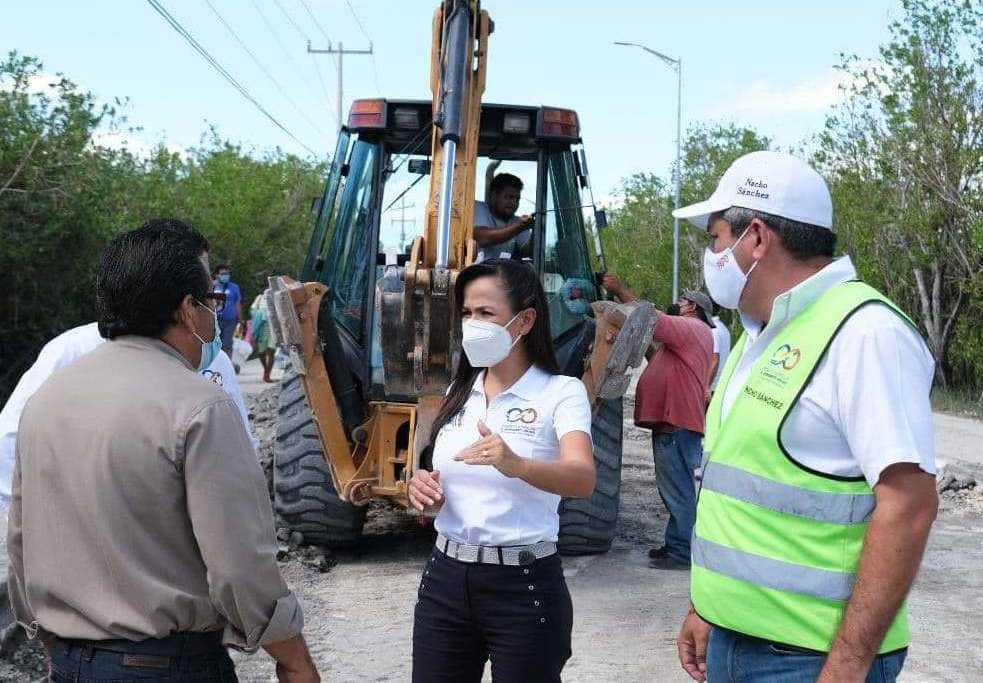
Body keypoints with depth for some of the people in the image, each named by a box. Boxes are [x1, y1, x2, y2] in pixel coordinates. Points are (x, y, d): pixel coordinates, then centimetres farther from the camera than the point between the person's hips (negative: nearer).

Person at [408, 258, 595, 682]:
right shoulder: (459, 392, 10)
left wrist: (516, 465, -45)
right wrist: (423, 490, -6)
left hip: (524, 585, -5)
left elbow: (583, 480, -26)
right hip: (446, 578, 5)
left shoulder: (561, 392, -9)